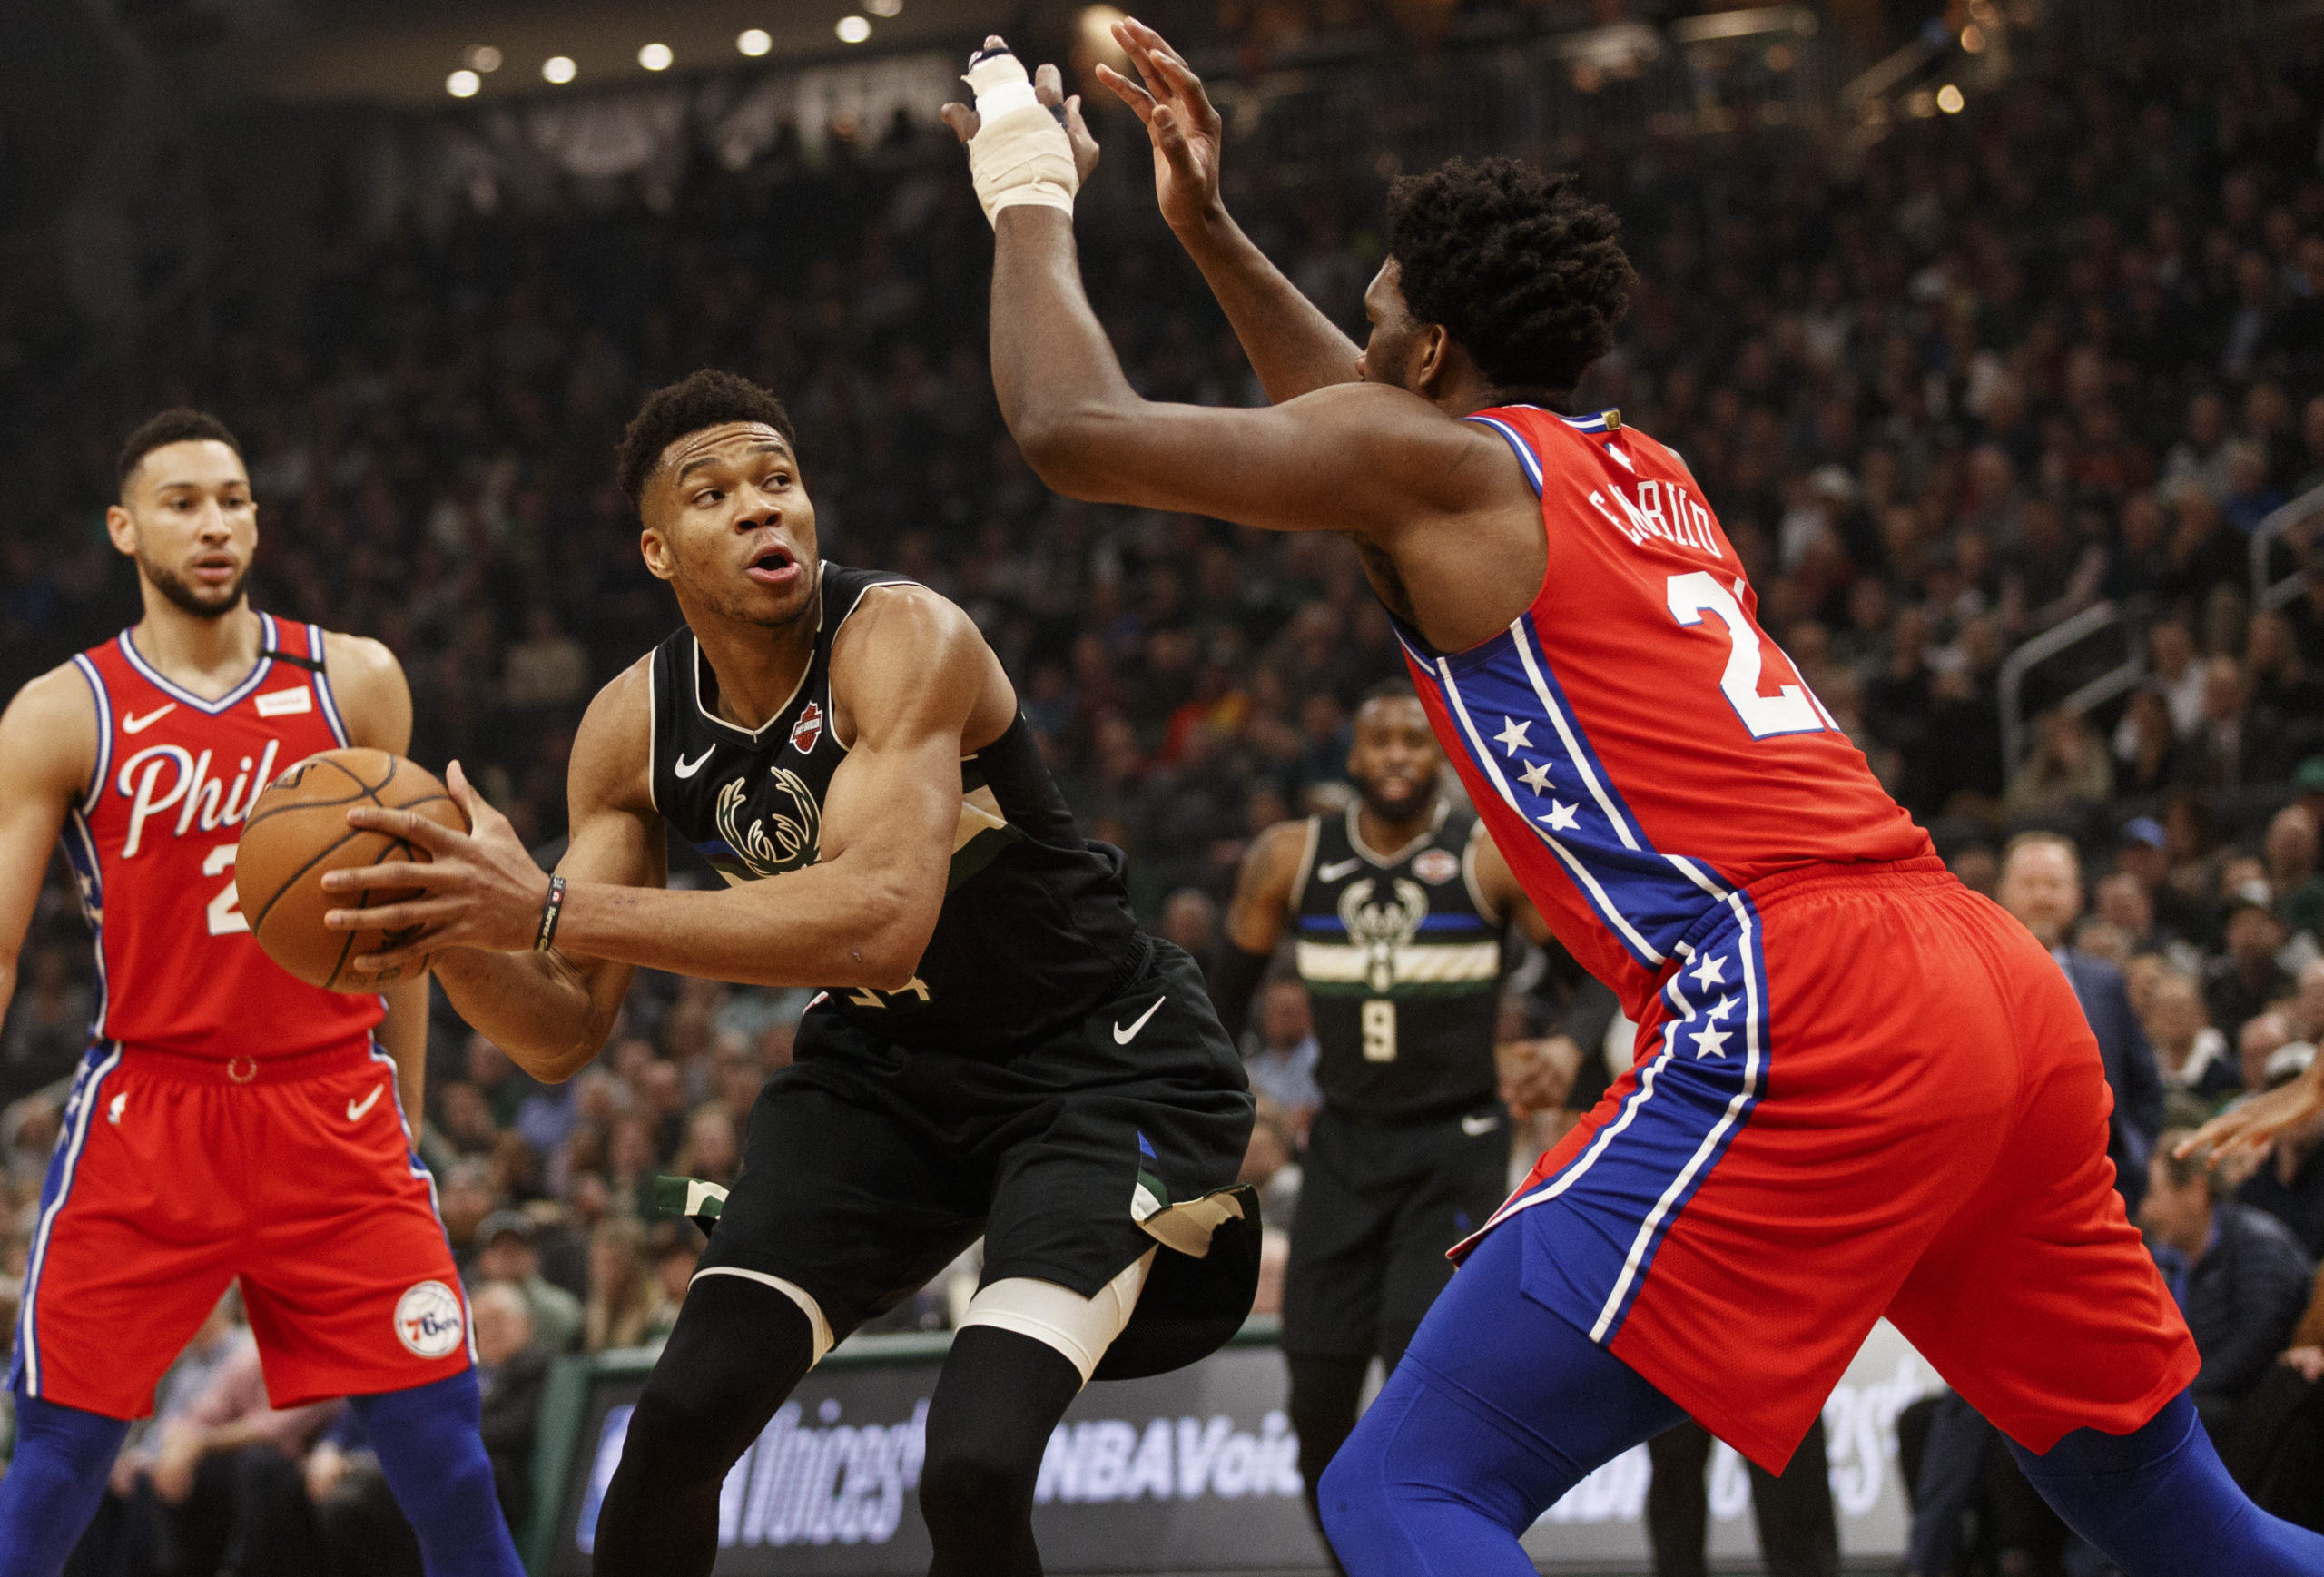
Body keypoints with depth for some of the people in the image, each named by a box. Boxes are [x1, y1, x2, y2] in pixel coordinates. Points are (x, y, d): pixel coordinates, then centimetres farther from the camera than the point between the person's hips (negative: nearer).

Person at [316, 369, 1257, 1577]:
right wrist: (451, 939, -27)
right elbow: (565, 1036, -3)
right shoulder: (633, 729, -7)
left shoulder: (904, 639, -27)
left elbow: (883, 920, -43)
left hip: (1097, 1067, -6)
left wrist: (552, 913, -46)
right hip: (884, 1067, 6)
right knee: (679, 1422, -8)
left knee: (975, 1471, -24)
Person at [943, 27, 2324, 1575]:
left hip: (1801, 1013, -8)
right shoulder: (1646, 472, 27)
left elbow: (1076, 431, 6)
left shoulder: (1443, 462, 4)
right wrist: (1208, 228, 48)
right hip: (2007, 986, 9)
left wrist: (1033, 201, 23)